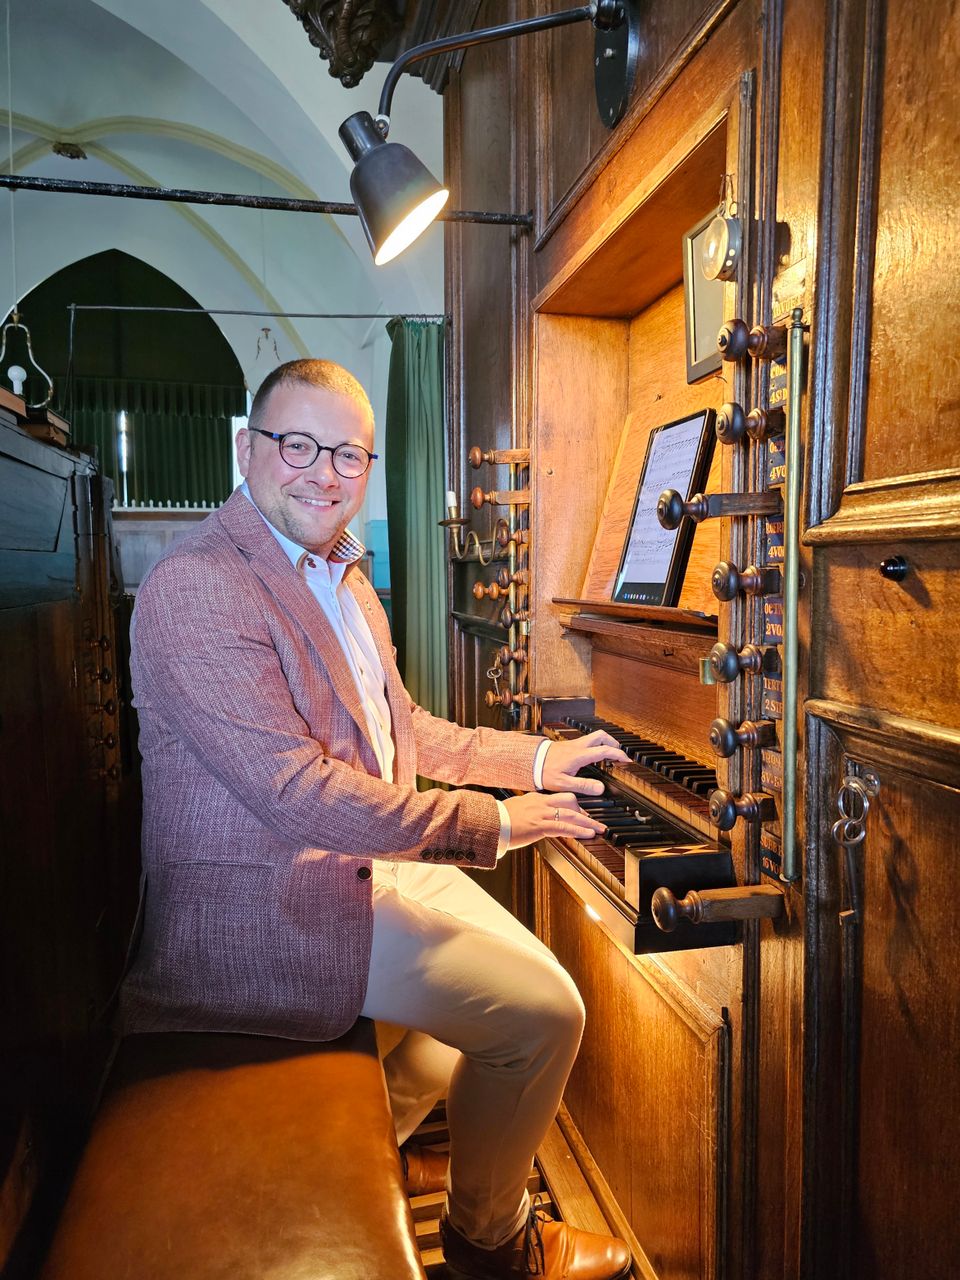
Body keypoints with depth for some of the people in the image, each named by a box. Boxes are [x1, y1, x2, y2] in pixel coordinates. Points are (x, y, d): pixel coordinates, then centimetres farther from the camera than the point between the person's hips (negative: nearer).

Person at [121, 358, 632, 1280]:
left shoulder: (339, 575, 13)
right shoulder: (195, 591, -21)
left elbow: (401, 729, 17)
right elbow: (298, 792, -27)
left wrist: (536, 759, 8)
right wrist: (491, 823, -21)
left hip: (360, 860, 10)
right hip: (266, 905, -10)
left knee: (520, 967, 15)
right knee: (544, 1012, -11)